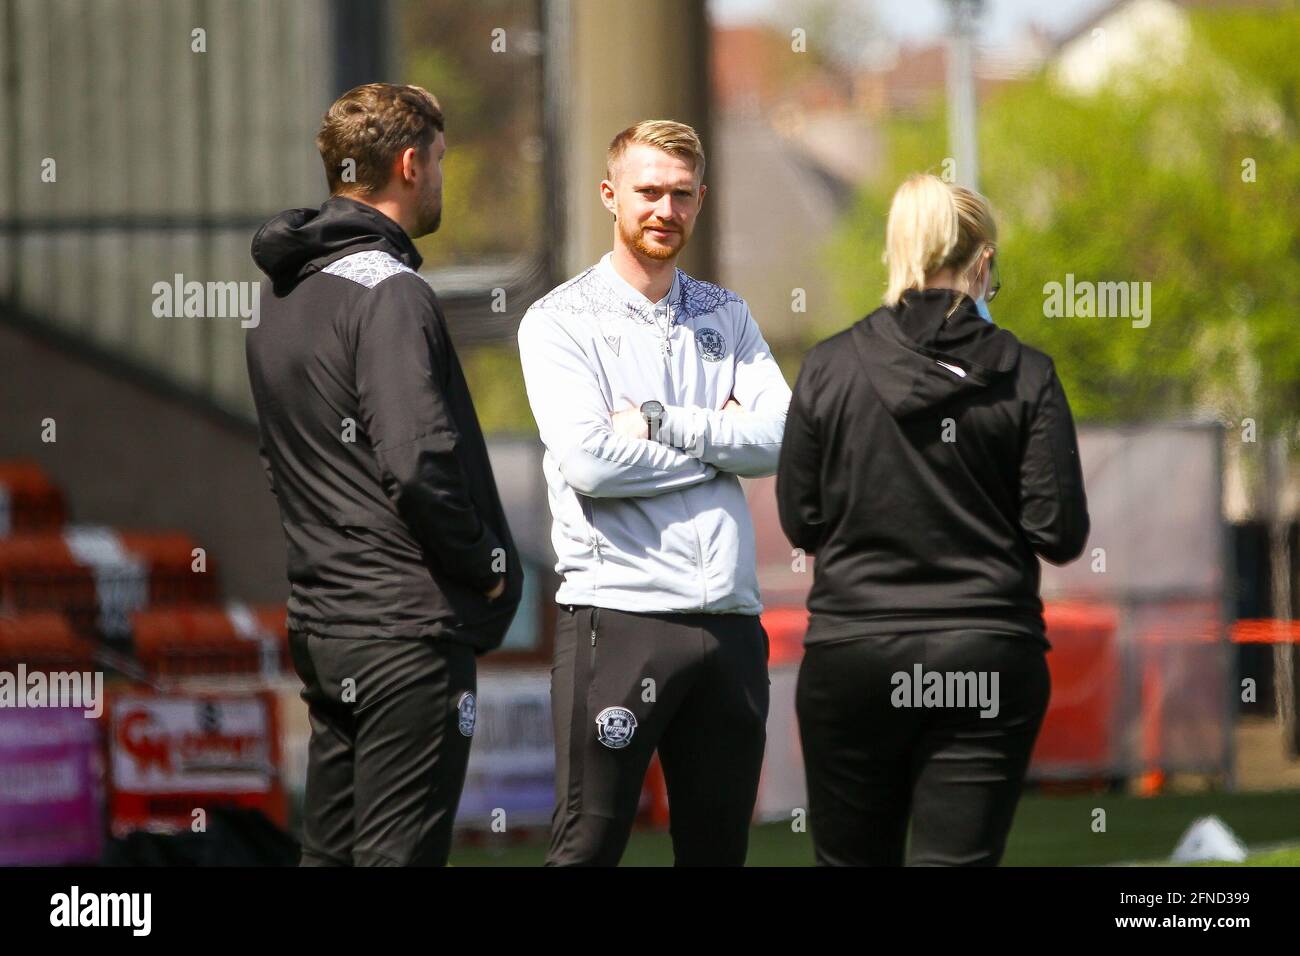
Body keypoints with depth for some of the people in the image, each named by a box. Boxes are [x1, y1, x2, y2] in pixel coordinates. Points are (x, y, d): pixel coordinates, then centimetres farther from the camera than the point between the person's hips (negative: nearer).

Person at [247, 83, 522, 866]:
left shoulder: (285, 294, 15)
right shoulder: (389, 294, -14)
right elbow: (420, 465, -24)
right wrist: (485, 567, -10)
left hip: (320, 621, 9)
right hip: (409, 628, -9)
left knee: (332, 852, 13)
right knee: (400, 856, -9)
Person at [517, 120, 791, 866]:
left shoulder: (727, 317, 15)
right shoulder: (561, 321, 1)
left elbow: (782, 439, -1)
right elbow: (588, 461, -14)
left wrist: (660, 423, -10)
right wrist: (720, 440, -4)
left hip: (731, 619, 5)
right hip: (617, 614, -5)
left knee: (719, 847, 10)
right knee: (588, 846, -6)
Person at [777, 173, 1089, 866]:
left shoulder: (828, 368, -2)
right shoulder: (1025, 377, -4)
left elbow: (799, 522, 2)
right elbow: (1061, 534, -6)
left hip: (851, 653, 1)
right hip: (986, 660, -1)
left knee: (853, 860, 13)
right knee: (957, 861, -2)